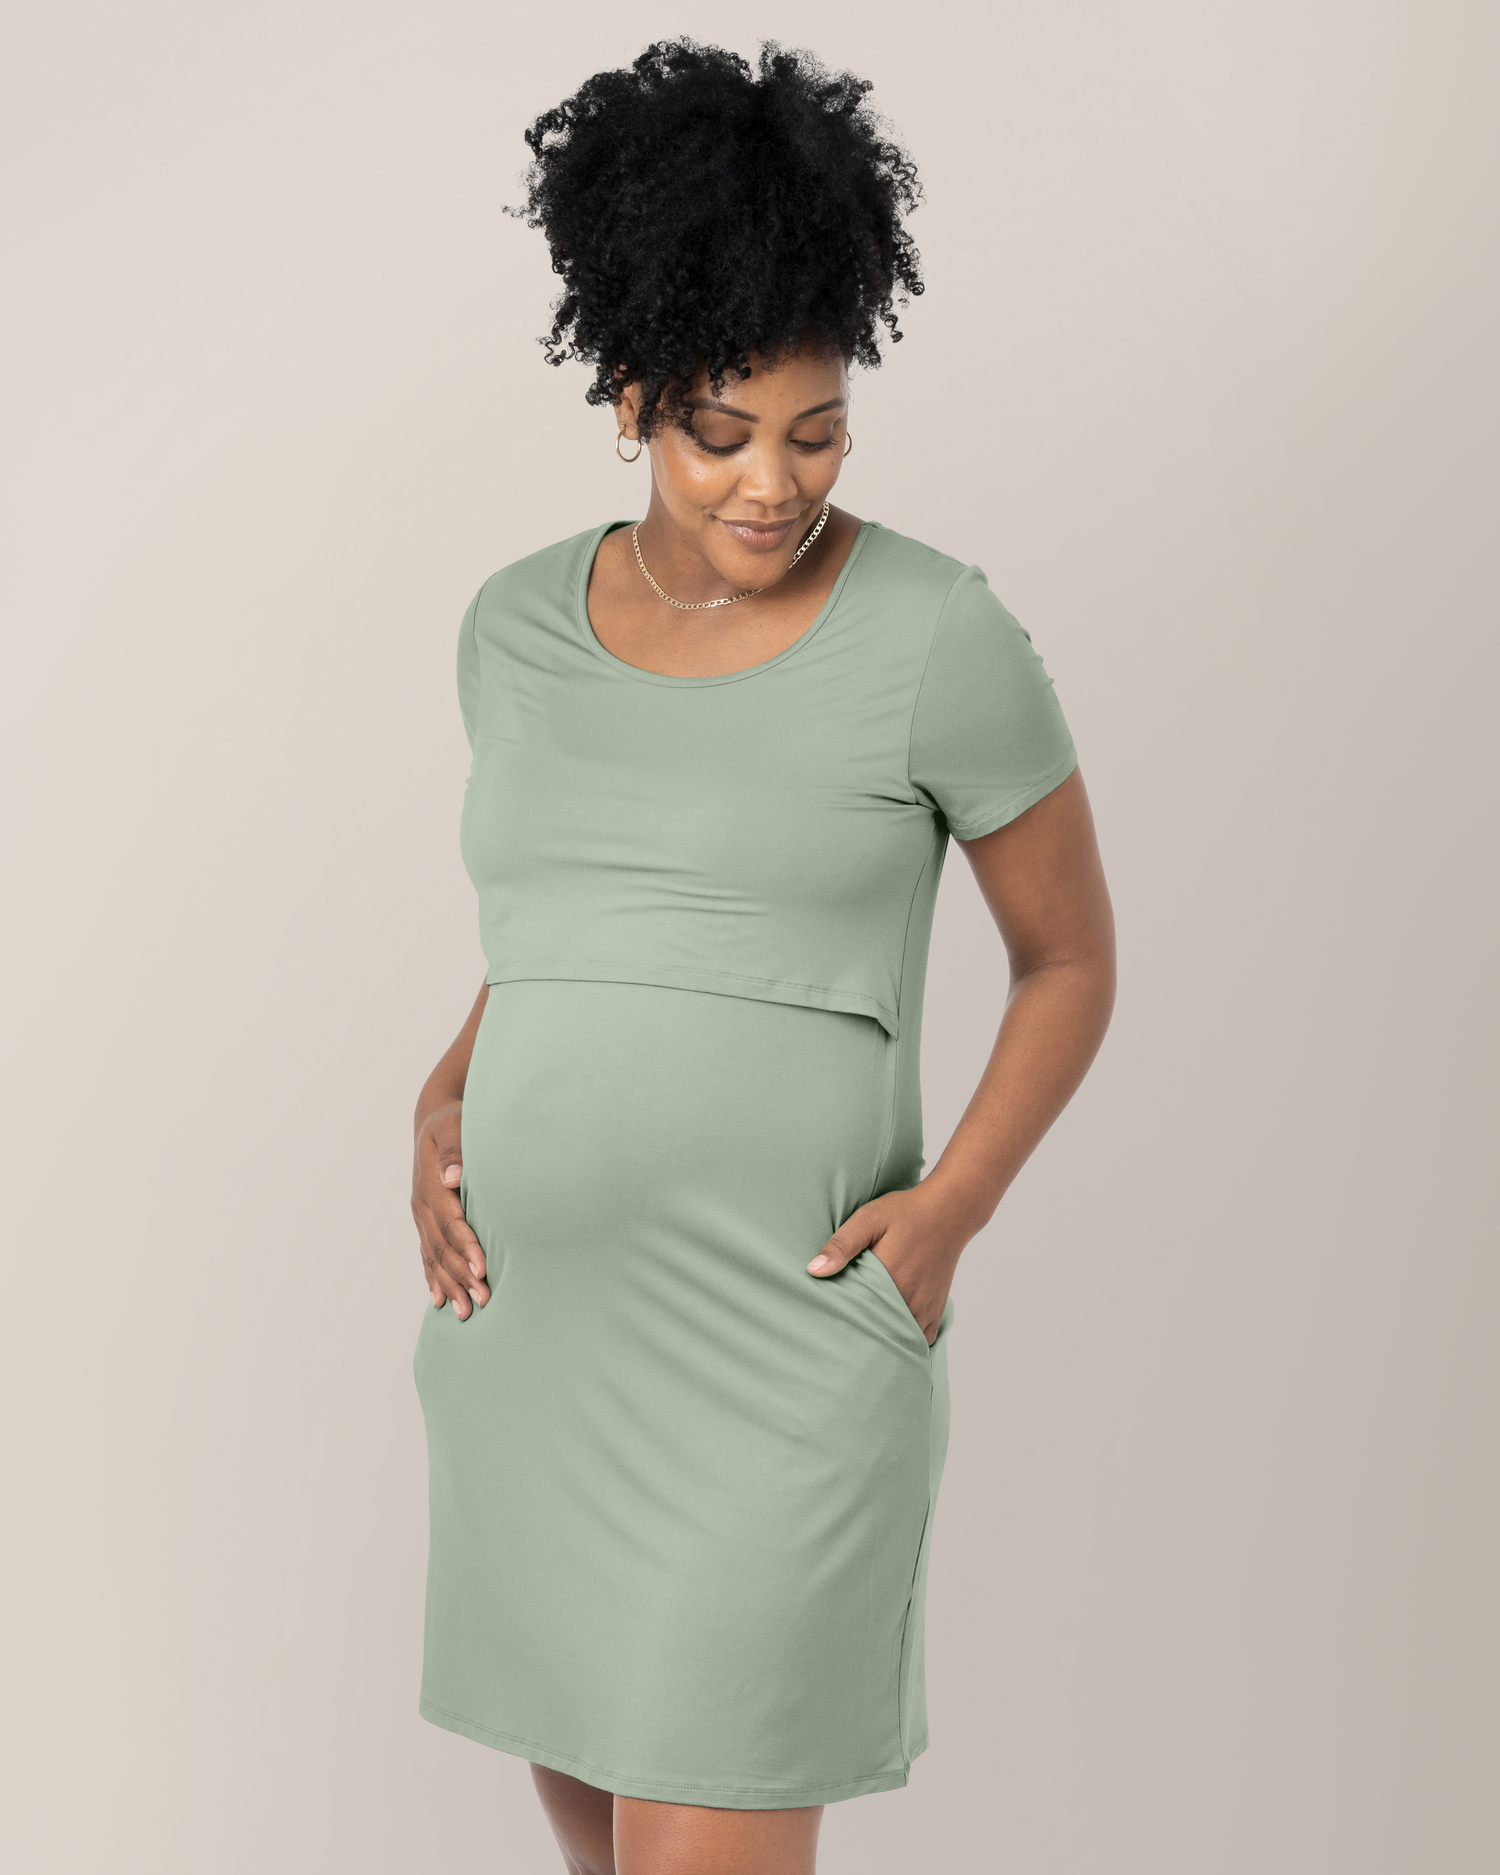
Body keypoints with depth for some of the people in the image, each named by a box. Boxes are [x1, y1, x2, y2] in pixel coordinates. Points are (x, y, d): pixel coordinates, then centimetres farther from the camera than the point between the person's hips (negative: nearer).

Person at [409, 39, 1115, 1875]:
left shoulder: (938, 636, -9)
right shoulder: (519, 626, 6)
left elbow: (1071, 957, 2)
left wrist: (951, 1208, -12)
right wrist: (441, 1113, 2)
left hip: (778, 1351, -5)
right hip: (522, 1332, 6)